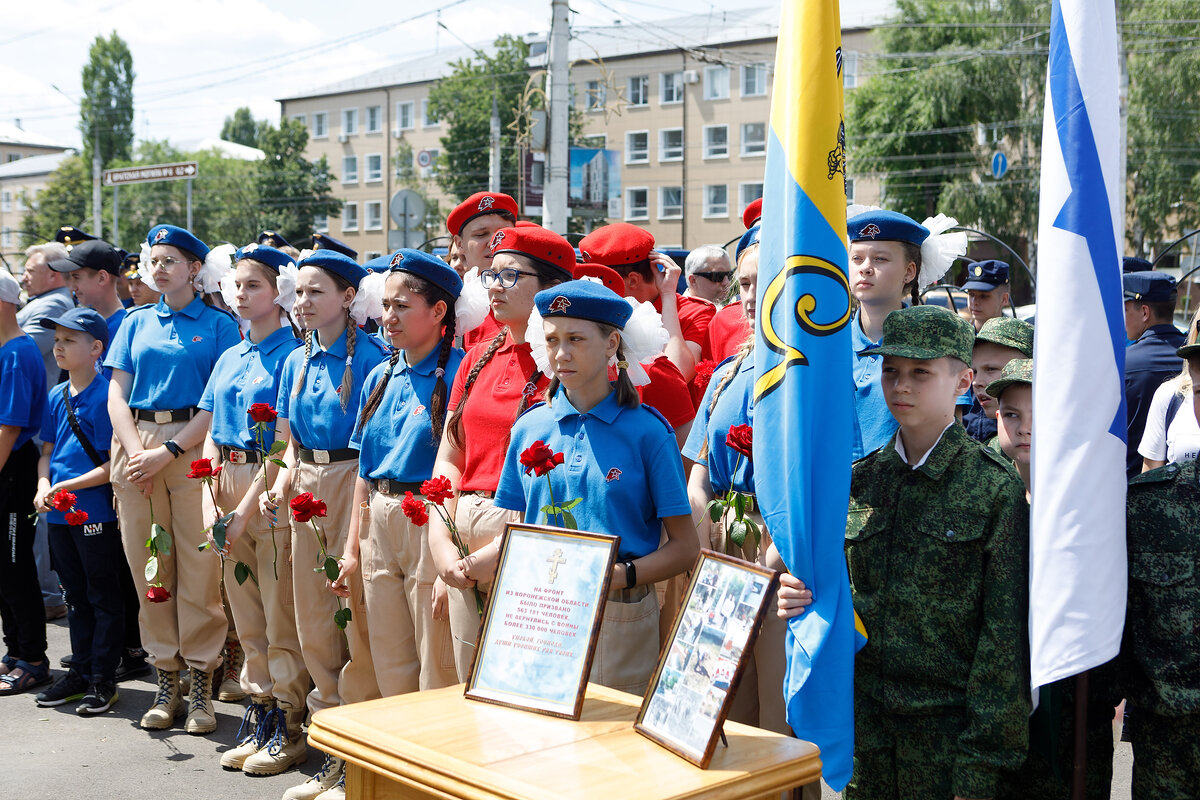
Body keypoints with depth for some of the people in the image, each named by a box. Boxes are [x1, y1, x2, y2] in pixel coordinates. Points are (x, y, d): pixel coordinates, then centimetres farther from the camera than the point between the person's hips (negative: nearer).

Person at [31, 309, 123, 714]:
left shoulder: (105, 395, -13)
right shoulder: (56, 396, 9)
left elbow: (113, 464, -16)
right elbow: (47, 451, 15)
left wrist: (68, 486, -18)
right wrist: (44, 487, -2)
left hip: (96, 513, -7)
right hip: (59, 514, 7)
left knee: (104, 596, 4)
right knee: (76, 595, 17)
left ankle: (103, 679, 12)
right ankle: (80, 671, 28)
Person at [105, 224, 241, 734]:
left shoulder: (218, 325, 3)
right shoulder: (137, 322, 15)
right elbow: (117, 393, 9)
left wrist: (168, 452, -13)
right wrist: (135, 451, -7)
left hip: (194, 444, -4)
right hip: (136, 446, 4)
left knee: (198, 565, -5)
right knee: (148, 565, 4)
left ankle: (201, 683, 4)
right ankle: (166, 680, 14)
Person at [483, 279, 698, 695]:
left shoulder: (647, 431, -4)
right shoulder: (529, 428, 7)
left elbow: (685, 547, -5)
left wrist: (620, 575, -21)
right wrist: (480, 561, -7)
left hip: (620, 618, -3)